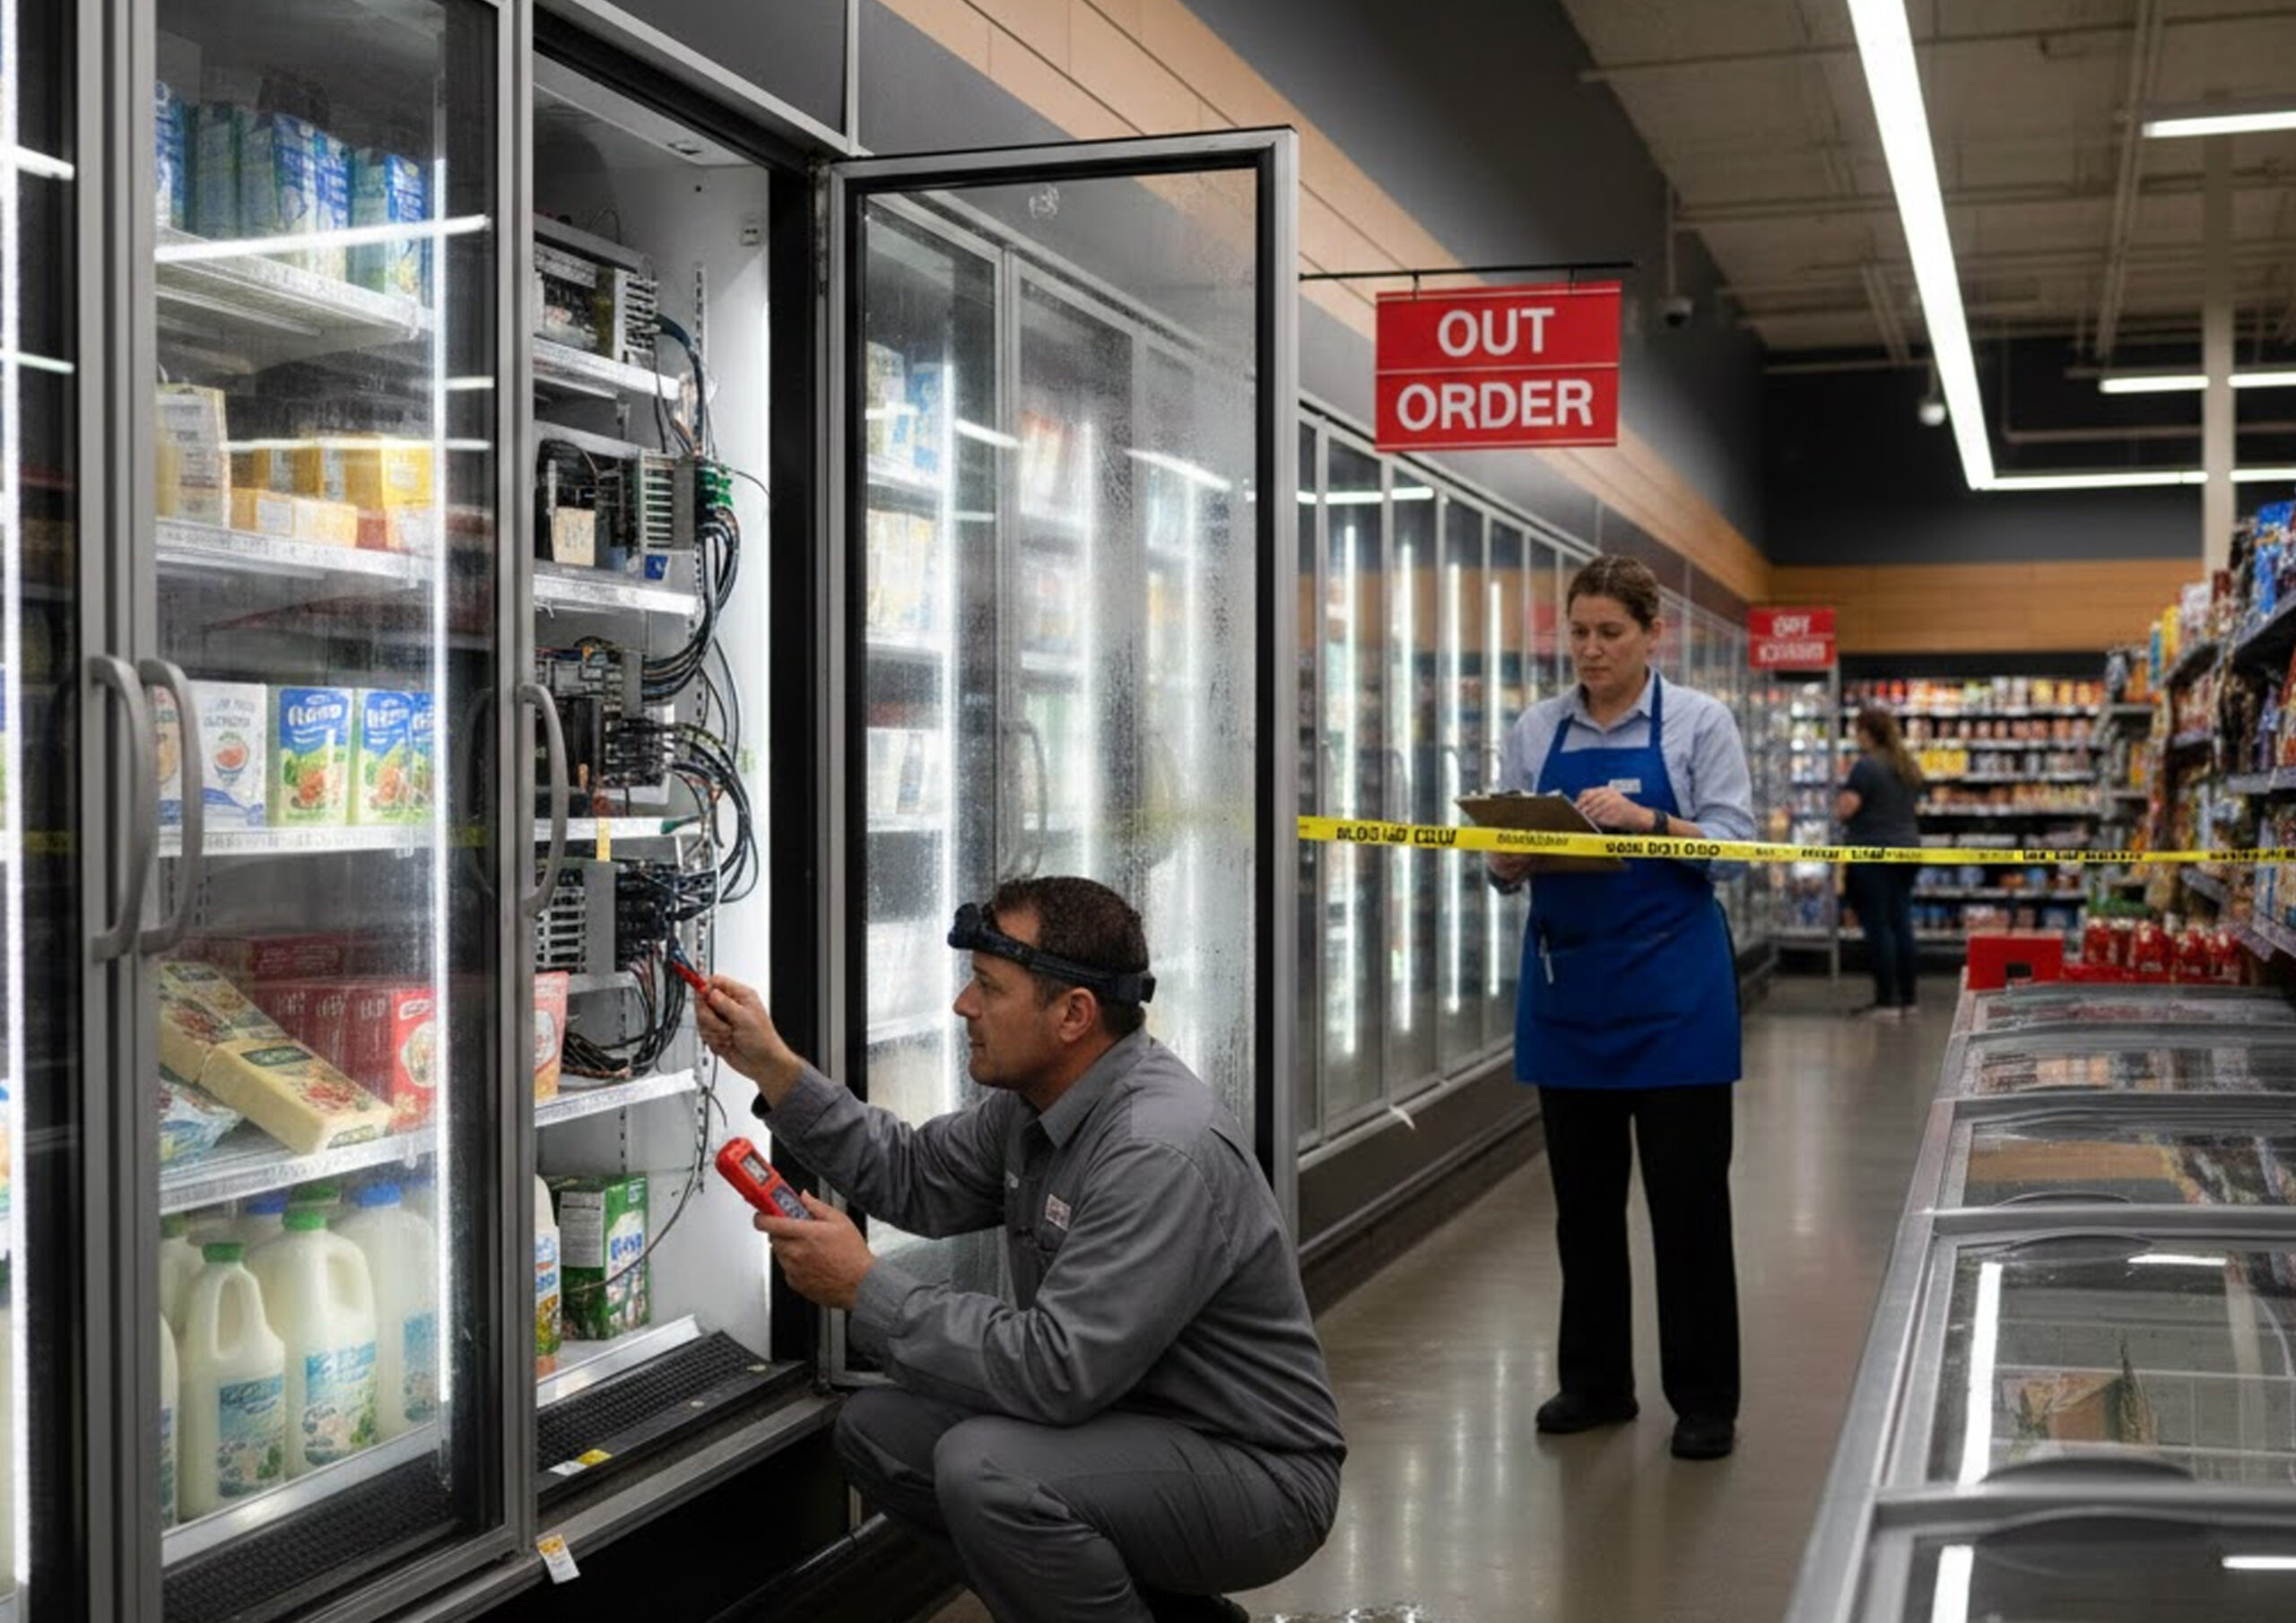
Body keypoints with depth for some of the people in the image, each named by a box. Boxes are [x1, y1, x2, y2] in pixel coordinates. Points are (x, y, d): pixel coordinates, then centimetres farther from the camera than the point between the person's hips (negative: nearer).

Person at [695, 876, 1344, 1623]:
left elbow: (1057, 1371, -32)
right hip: (1121, 1417, 10)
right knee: (876, 1428, 5)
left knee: (984, 1470, -30)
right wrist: (772, 1067, 4)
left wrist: (866, 1288, -23)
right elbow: (914, 1177, 12)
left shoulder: (1163, 1152, -29)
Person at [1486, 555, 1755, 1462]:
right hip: (1567, 980, 4)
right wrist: (1515, 855, -15)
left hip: (1671, 986, -3)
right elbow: (1504, 858, 8)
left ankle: (1704, 1401, 10)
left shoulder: (1699, 723, -1)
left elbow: (1732, 842, -8)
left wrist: (1647, 820, -23)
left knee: (1688, 1195, 0)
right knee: (1583, 1193, 10)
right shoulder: (1536, 730, 9)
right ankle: (1595, 1383, 23)